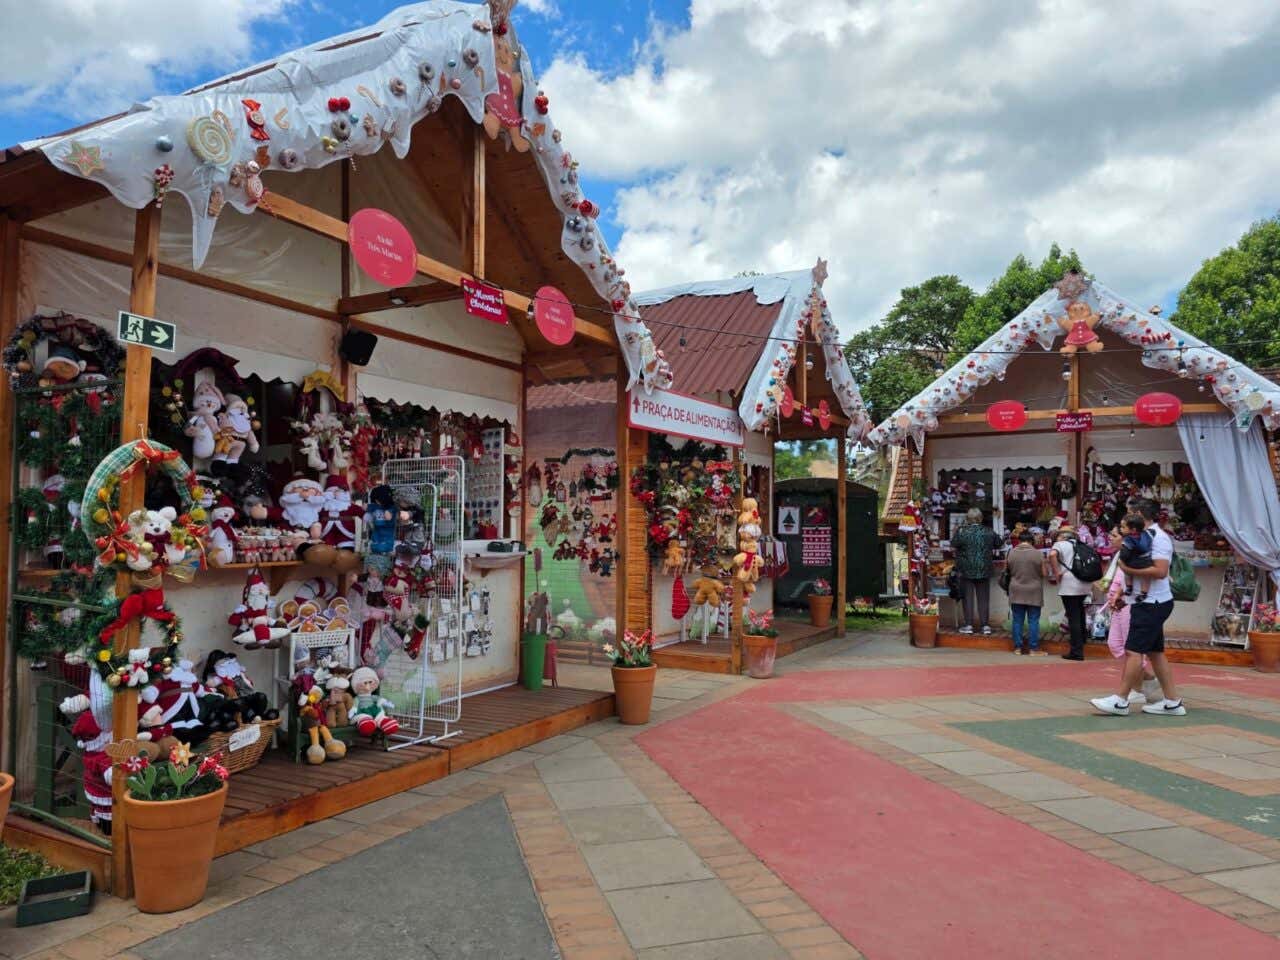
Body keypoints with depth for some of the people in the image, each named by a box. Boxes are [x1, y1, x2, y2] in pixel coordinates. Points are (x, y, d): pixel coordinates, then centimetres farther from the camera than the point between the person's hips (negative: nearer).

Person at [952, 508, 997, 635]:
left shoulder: (962, 531, -11)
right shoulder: (989, 532, -1)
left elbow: (953, 547, -3)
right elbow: (996, 547, 11)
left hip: (966, 570, -2)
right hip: (984, 570, 2)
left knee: (968, 597, 6)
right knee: (983, 597, 10)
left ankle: (968, 625, 7)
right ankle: (985, 625, 11)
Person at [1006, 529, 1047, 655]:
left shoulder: (1012, 553, -4)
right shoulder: (1037, 553, -11)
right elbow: (1043, 573, -4)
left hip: (1016, 592, 2)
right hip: (1033, 592, -2)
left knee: (1017, 620, 8)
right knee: (1033, 621, 4)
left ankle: (1018, 647, 12)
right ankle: (1033, 649, 6)